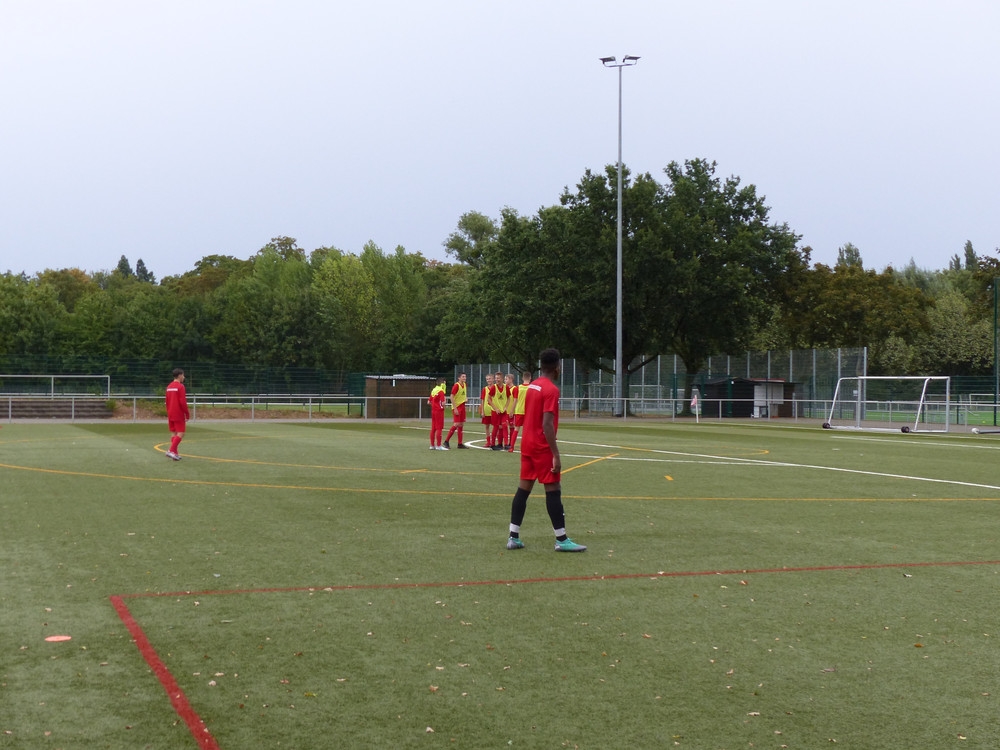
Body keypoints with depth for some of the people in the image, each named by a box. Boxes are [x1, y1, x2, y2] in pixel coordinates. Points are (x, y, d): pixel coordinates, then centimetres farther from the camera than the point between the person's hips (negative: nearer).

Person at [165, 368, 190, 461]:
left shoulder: (169, 387, 11)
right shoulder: (180, 387, -13)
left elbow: (167, 401, 16)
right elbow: (183, 402, -17)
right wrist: (187, 414, -9)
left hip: (170, 414, 8)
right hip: (179, 415, -8)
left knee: (173, 433, 11)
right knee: (180, 433, -5)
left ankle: (175, 453, 10)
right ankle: (172, 451, -17)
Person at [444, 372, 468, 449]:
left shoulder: (464, 385, 10)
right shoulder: (456, 385, -14)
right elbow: (452, 397, -17)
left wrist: (466, 398, 2)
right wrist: (455, 408, -20)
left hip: (462, 407, 8)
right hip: (456, 407, -8)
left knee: (461, 425, 8)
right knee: (456, 424, -13)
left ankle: (460, 443, 11)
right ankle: (446, 441, -5)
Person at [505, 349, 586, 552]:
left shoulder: (532, 386, 11)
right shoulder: (551, 390, -15)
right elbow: (547, 425, -21)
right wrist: (556, 455, -20)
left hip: (527, 444, 8)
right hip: (542, 447, -8)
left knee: (523, 488, 8)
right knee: (553, 490, -3)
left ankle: (514, 537, 8)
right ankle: (561, 540, 0)